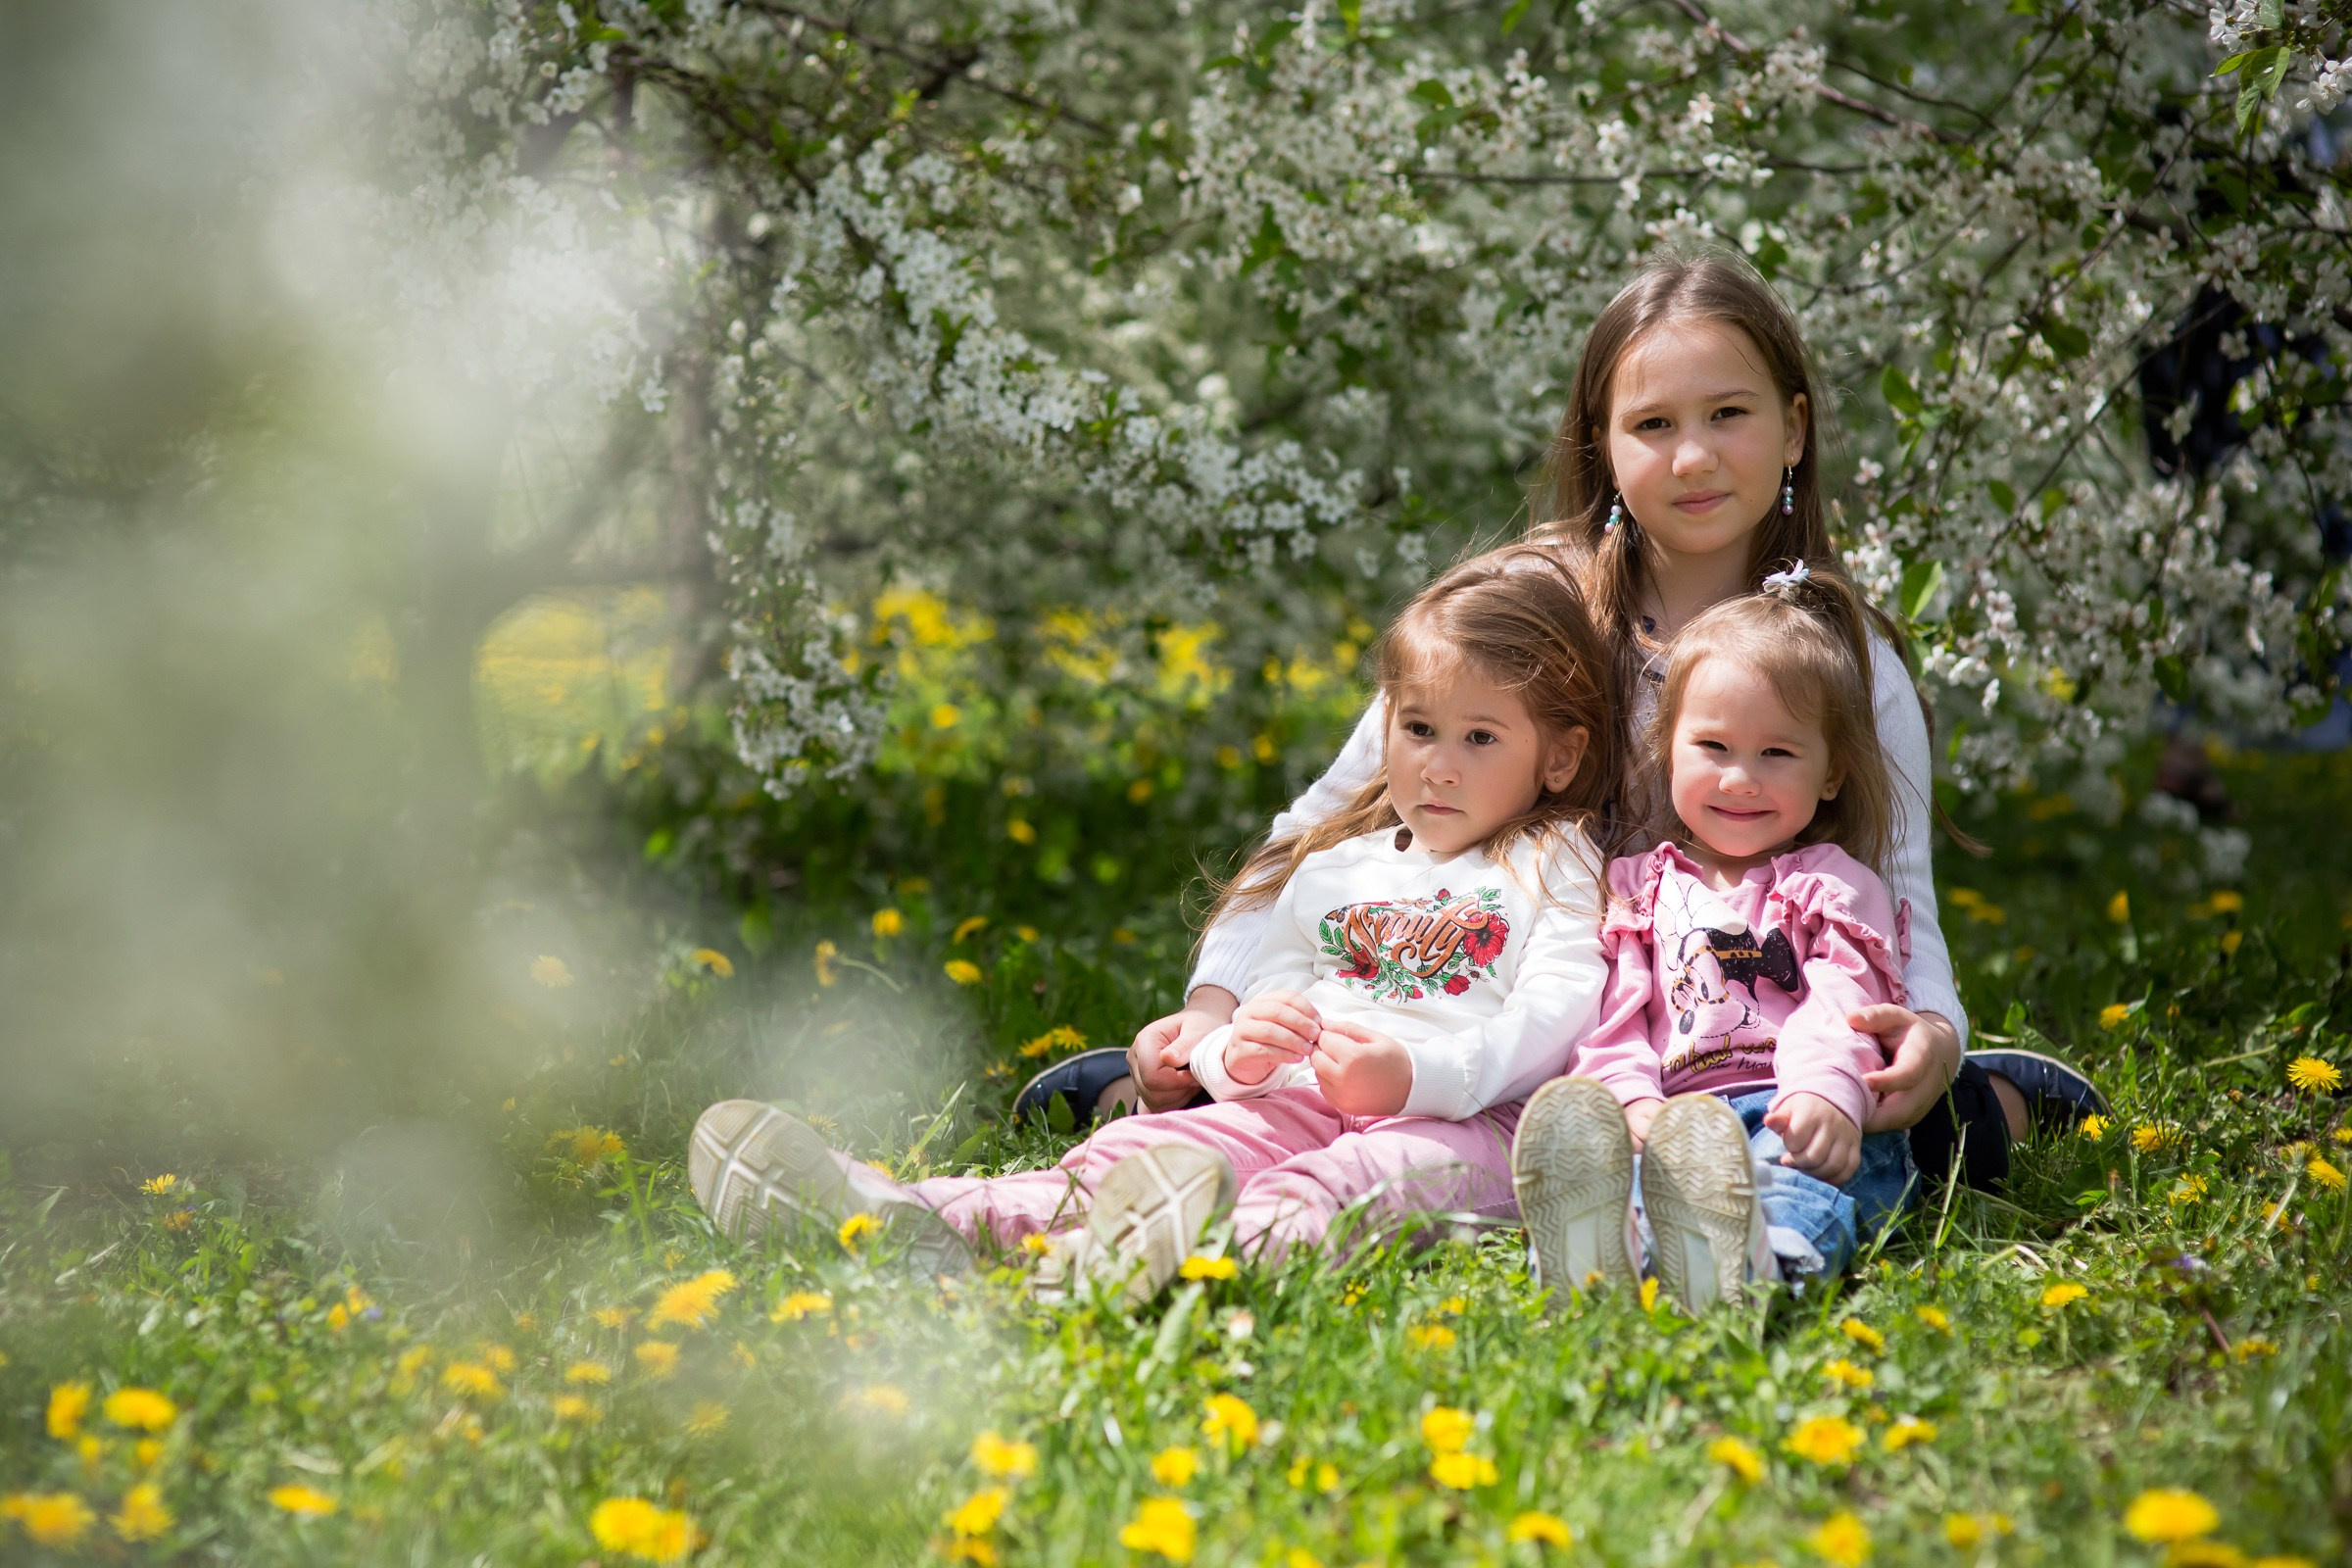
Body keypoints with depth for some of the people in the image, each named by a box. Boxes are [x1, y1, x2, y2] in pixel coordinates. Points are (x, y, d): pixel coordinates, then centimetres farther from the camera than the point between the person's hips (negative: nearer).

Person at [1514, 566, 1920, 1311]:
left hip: (1792, 1112, 0)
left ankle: (1755, 1256, -73)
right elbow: (1616, 1013, 15)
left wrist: (1825, 1090, -21)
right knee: (1572, 1130, -36)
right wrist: (1630, 1100, -10)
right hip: (1674, 1110, 1)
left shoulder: (1837, 885, 24)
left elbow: (1843, 1004, 4)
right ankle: (1590, 1250, -69)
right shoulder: (1640, 886, 30)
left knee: (1802, 1174, -39)